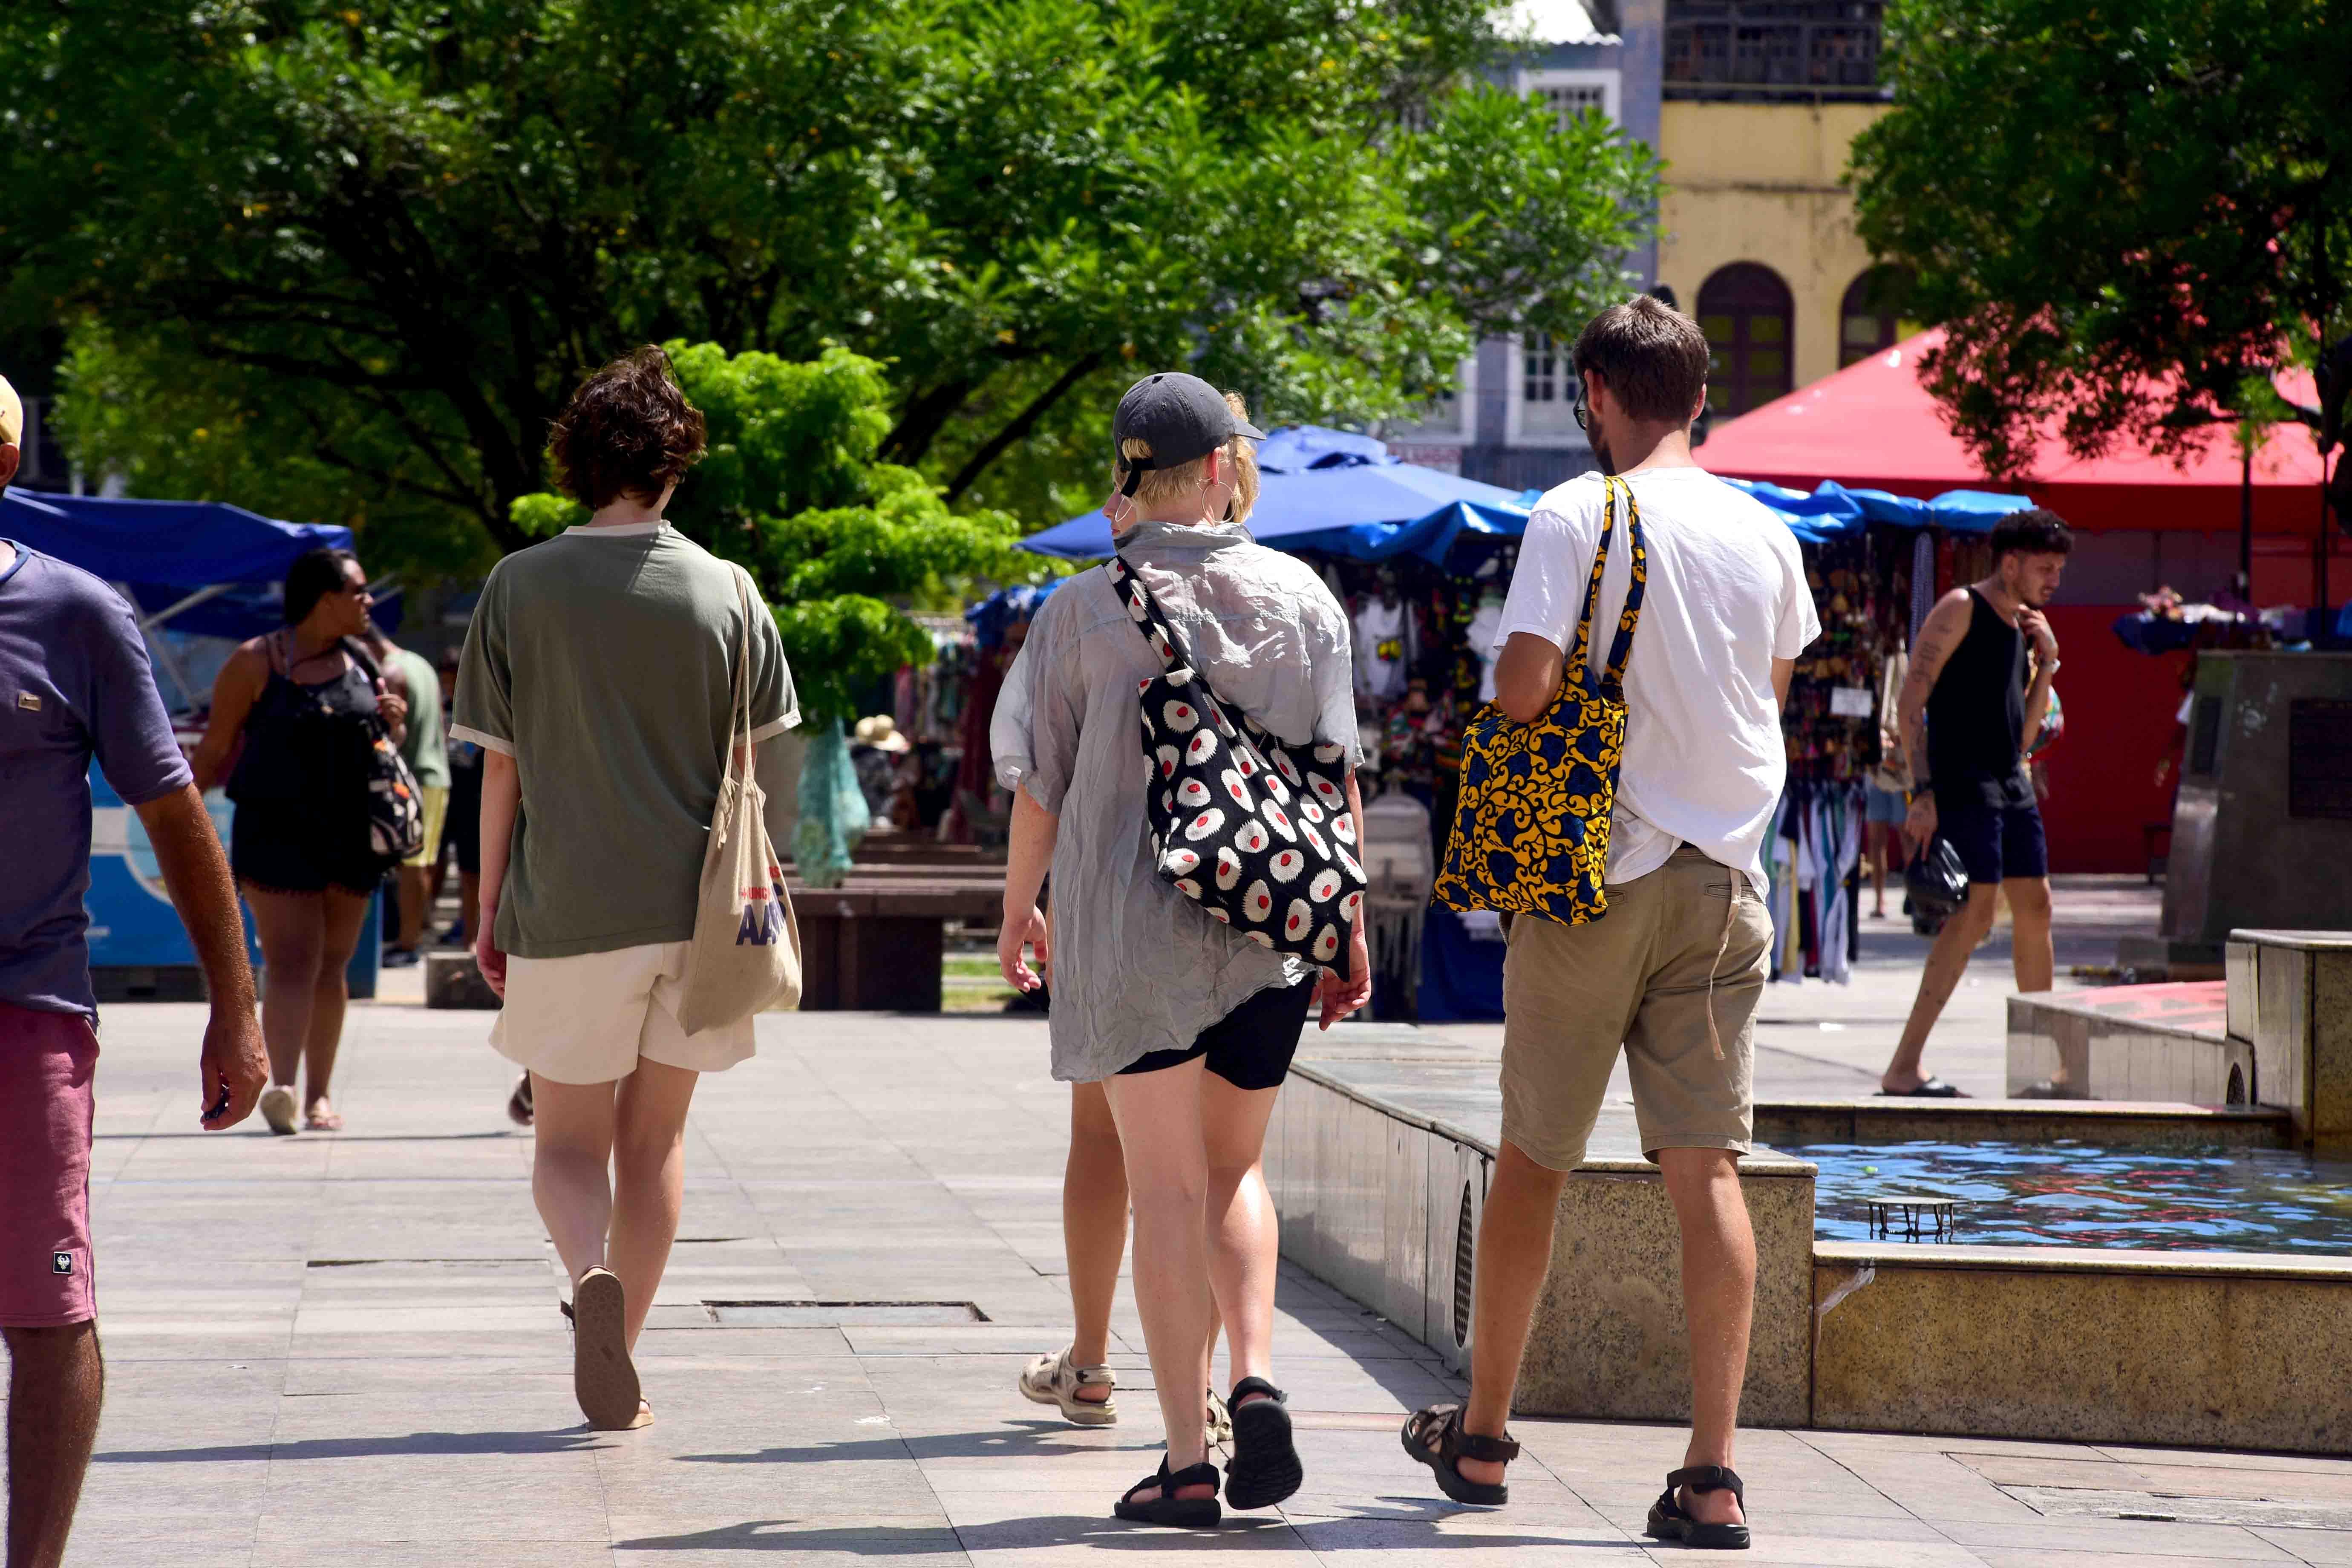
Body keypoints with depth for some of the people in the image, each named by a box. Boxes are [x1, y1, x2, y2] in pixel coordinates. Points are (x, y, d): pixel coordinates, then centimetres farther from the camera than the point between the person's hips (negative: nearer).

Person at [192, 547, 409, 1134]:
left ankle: (319, 1092, 16)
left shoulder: (364, 664, 13)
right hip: (276, 833, -5)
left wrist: (395, 722, 1)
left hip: (351, 836, 5)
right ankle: (281, 1086, -27)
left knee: (330, 965, 8)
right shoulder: (255, 663, -3)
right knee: (290, 962, -16)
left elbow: (386, 746, 24)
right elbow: (215, 747, 1)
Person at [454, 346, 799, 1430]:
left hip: (567, 908, -2)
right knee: (655, 1138, 15)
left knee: (568, 1144, 8)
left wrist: (489, 910, 7)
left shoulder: (521, 587, -3)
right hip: (692, 906, 2)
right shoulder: (724, 592, 0)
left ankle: (592, 1274, -21)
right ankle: (618, 1353, 19)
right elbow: (752, 768, 5)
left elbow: (500, 769, -1)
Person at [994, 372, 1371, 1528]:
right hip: (1270, 929, 2)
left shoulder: (1085, 610, -4)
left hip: (1130, 925, -2)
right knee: (1233, 1169, 18)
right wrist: (1350, 927, 12)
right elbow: (1337, 776, 3)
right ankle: (1256, 1377, -5)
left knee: (1164, 1186, 2)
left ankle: (1186, 1461, -2)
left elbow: (1039, 784, 0)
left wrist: (1016, 910, 15)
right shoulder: (1300, 599, 1)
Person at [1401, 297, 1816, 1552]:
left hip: (1596, 874, -3)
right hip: (1723, 881, 3)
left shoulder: (1577, 515, -10)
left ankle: (1482, 1436, 24)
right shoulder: (1765, 534, 5)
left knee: (1534, 1158, 11)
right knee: (1708, 1171, 0)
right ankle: (1712, 1474, -7)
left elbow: (1523, 684, -18)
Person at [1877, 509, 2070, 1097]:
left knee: (2035, 909, 11)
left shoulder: (2022, 628, 19)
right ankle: (1903, 1067, -18)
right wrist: (1922, 791, -21)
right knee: (1976, 912, -16)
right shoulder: (1961, 609, -6)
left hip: (2011, 783, 9)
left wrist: (2046, 663, 7)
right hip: (1960, 780, -9)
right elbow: (1912, 699, -13)